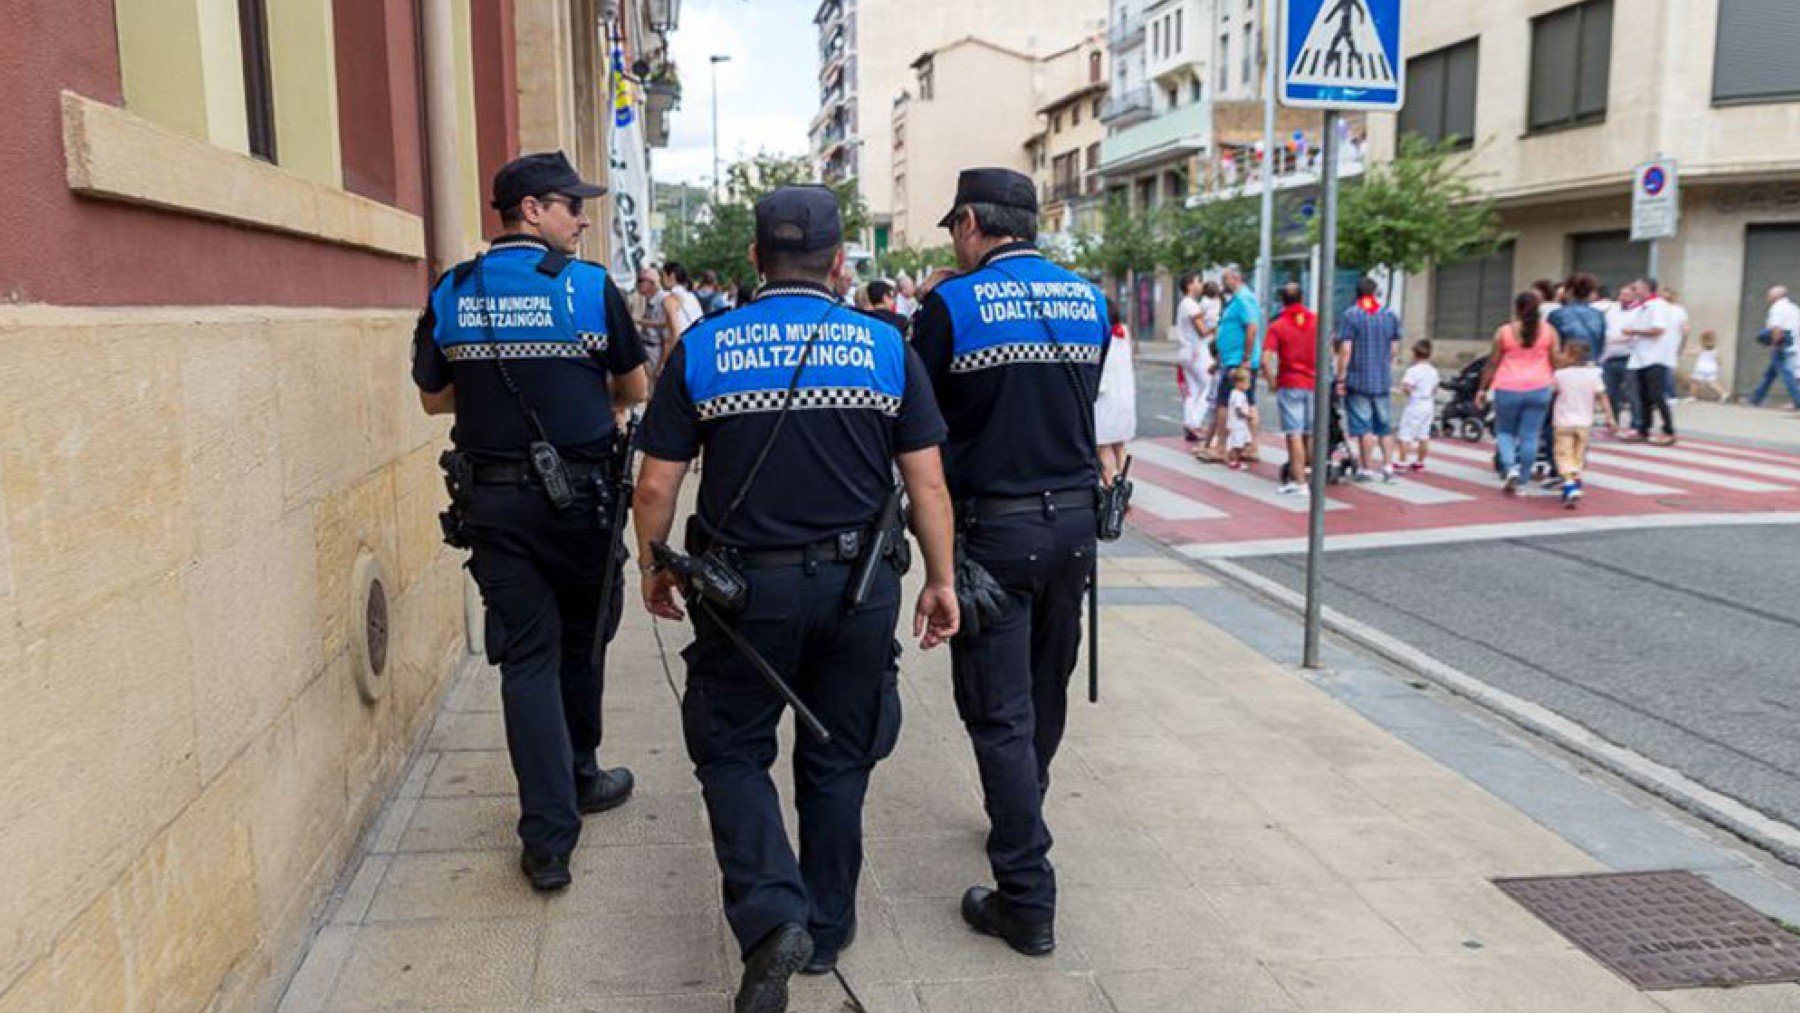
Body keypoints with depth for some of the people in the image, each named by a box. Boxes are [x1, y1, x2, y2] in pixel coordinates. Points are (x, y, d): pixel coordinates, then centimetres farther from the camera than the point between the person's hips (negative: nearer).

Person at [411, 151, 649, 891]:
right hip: (580, 496, -2)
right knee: (581, 639, 19)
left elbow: (434, 397, 12)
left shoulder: (450, 295, 3)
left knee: (527, 655, 4)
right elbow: (635, 391, 2)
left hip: (492, 501, 2)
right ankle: (580, 777, 38)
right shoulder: (590, 286, -7)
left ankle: (548, 838, 0)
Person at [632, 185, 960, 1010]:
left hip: (745, 586, -1)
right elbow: (927, 484, -4)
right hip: (858, 586, 2)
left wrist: (653, 567, 12)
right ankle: (826, 928, 32)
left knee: (731, 751, 16)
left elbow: (656, 486, -4)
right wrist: (941, 579, 6)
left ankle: (771, 918, -1)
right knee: (838, 760, 17)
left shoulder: (702, 348, -5)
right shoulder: (885, 347, -4)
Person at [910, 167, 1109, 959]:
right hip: (1074, 516, 6)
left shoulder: (952, 305, -10)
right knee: (1046, 692, 21)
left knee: (1000, 711, 1)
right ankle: (1022, 821, 44)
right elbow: (1083, 406, 12)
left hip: (993, 528, -5)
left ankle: (1027, 899, 4)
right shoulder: (1089, 300, 5)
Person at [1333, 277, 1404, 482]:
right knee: (1385, 426, 13)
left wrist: (1340, 378, -9)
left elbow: (1345, 350, -13)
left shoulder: (1350, 315, -8)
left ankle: (1367, 469, 2)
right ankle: (1388, 467, 10)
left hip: (1358, 380, -4)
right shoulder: (1390, 315, 6)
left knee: (1363, 427, 0)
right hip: (1383, 380, 4)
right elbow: (1394, 349, 9)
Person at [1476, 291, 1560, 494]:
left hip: (1508, 389, -1)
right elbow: (1555, 362, 2)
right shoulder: (1549, 331, 2)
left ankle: (1510, 468, -7)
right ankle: (1521, 479, 7)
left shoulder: (1504, 332, -3)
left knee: (1504, 431, 14)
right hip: (1538, 388, 1)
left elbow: (1492, 363, 0)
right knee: (1530, 436, 5)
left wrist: (1483, 389, 7)